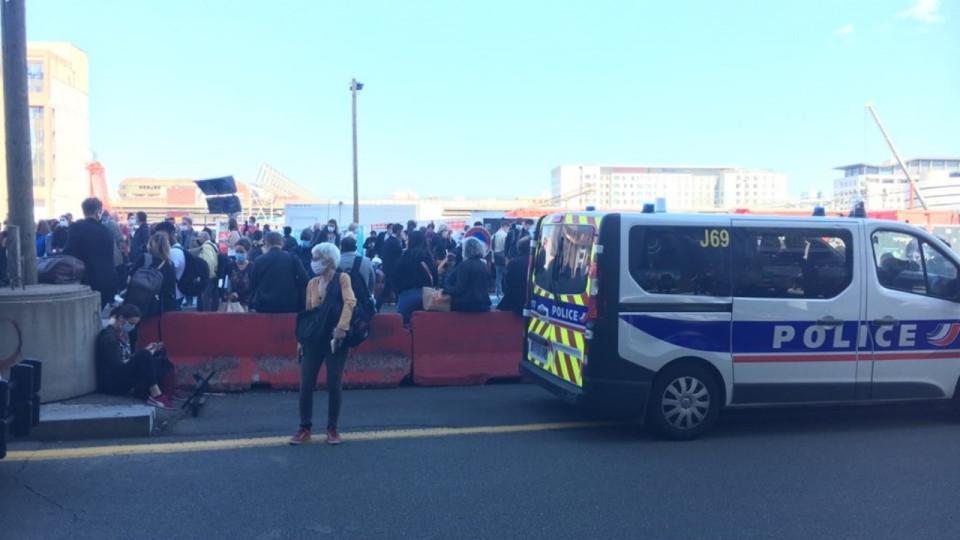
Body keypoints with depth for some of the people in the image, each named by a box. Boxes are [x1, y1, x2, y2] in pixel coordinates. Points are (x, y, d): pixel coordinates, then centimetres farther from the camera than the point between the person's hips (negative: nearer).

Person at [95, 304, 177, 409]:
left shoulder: (123, 333, 13)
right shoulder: (108, 337, -17)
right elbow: (117, 366, -23)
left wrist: (147, 351, -1)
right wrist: (145, 353, -17)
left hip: (124, 377, 10)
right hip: (112, 384, -10)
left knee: (162, 361, 1)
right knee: (144, 355, -31)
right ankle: (156, 395, -29)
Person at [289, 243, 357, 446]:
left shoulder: (342, 278, -6)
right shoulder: (312, 283, 9)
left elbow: (350, 302, -20)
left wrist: (341, 327, -31)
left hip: (334, 340, -4)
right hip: (313, 339, 4)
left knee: (333, 386, 2)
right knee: (306, 385, 2)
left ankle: (332, 428, 17)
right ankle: (305, 428, 16)